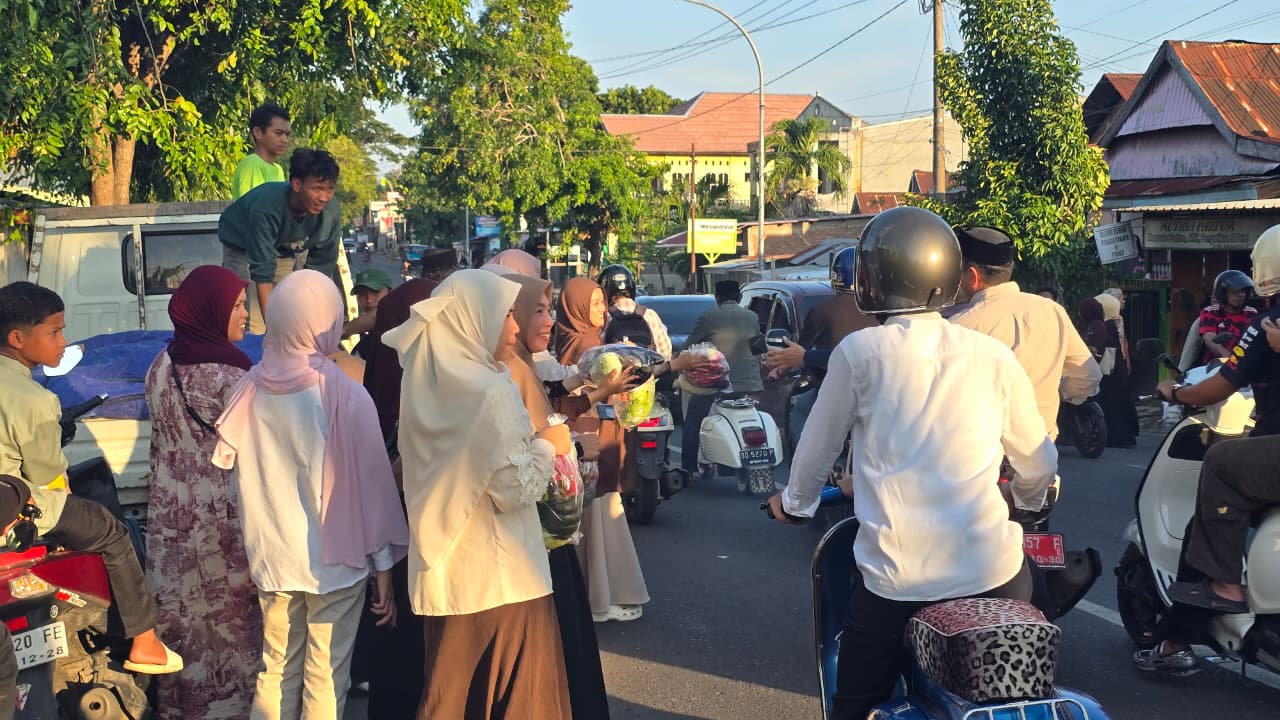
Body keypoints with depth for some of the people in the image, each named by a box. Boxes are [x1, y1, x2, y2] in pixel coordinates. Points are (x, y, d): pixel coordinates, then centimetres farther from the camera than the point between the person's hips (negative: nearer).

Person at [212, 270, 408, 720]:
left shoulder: (250, 390, -5)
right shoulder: (345, 396, -17)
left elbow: (237, 478, 5)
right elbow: (370, 485, -11)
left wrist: (257, 550, 17)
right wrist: (383, 566, -1)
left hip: (271, 560, 4)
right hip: (336, 561, -4)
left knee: (276, 670, 17)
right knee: (325, 681, 6)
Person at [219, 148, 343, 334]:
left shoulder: (331, 210, -27)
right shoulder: (265, 208, -40)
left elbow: (321, 267, -16)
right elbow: (262, 273, -39)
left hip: (288, 252, 4)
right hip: (245, 250, -4)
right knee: (255, 331, -15)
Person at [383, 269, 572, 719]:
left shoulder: (425, 386, 6)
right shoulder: (491, 392, -17)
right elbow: (514, 491, -18)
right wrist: (547, 445, -3)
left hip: (442, 569, 7)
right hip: (499, 575, -7)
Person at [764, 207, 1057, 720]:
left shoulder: (859, 353, -3)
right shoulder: (993, 356, 2)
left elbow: (819, 446, 7)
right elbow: (1039, 461, 12)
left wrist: (793, 502, 28)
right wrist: (1026, 501, 34)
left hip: (895, 578, -2)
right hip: (993, 571, 2)